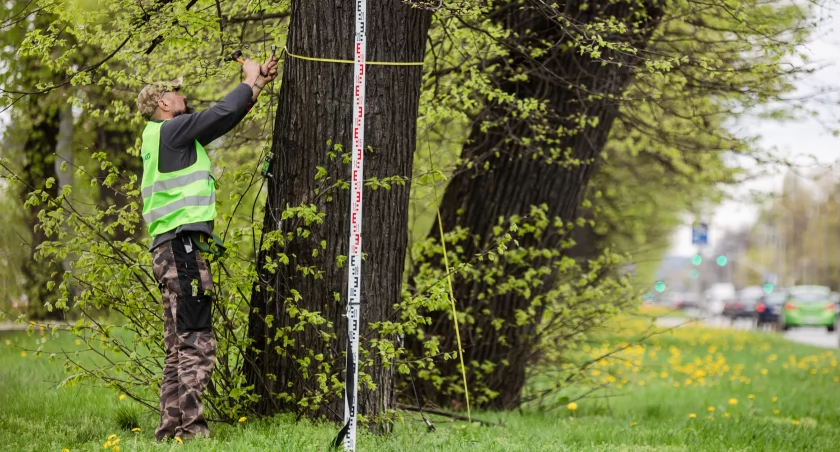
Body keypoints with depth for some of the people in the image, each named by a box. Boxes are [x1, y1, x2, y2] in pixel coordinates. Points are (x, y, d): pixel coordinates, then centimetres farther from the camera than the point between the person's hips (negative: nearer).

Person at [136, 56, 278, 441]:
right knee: (197, 344, -14)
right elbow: (223, 113, -10)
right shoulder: (170, 129, -4)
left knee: (179, 347, 10)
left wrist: (257, 84, 26)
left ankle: (170, 428, 11)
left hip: (171, 250, 10)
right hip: (182, 244, -10)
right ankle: (191, 427, -19)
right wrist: (250, 83, 8)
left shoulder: (165, 136, 24)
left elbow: (222, 120, 28)